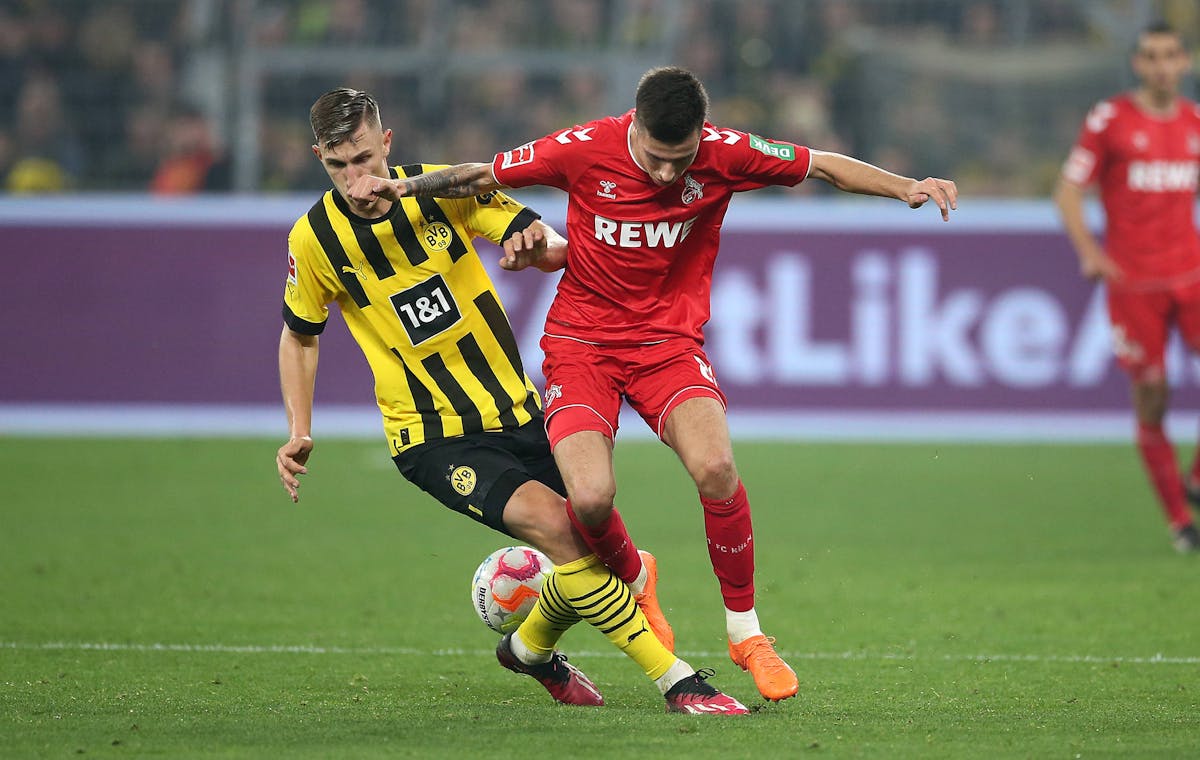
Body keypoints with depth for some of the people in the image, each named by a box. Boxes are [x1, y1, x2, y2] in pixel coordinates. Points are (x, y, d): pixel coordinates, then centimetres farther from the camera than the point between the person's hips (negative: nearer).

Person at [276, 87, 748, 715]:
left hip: (515, 412, 4)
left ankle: (530, 648, 37)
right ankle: (676, 681, -23)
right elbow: (300, 335, 11)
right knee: (551, 521, -26)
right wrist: (299, 433, 2)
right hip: (432, 438, -4)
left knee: (591, 546, 3)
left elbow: (556, 249, -1)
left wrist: (539, 244, -25)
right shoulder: (315, 240, -7)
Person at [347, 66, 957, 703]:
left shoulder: (725, 154, -12)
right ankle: (630, 576, 16)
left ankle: (746, 631, -5)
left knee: (716, 467, -27)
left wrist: (906, 187, -10)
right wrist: (401, 186, -16)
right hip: (581, 343, -1)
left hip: (669, 340, 1)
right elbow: (481, 178, -2)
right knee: (590, 498, -23)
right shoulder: (584, 150, -15)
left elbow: (825, 167, 1)